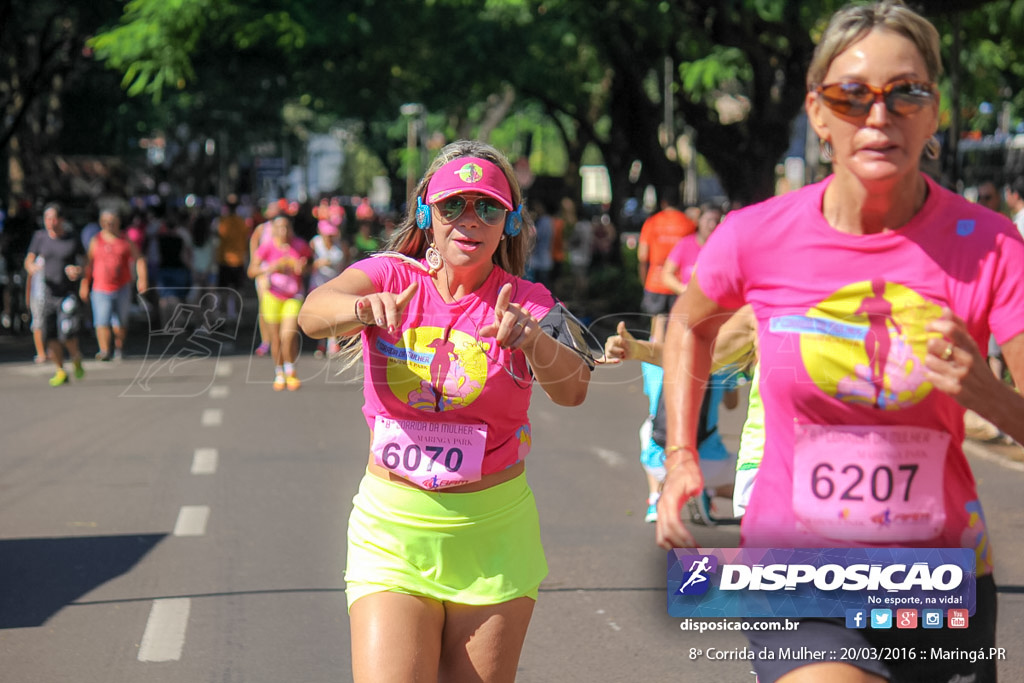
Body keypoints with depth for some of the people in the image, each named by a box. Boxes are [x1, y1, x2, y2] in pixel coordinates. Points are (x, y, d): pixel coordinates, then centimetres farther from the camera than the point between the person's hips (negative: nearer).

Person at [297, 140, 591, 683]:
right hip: (391, 527, 0)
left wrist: (529, 338, -42)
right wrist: (361, 308, -46)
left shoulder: (528, 303, -3)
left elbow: (571, 389, -21)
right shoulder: (387, 279, -2)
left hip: (493, 534, 1)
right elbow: (314, 312, -23)